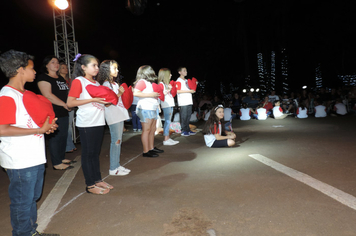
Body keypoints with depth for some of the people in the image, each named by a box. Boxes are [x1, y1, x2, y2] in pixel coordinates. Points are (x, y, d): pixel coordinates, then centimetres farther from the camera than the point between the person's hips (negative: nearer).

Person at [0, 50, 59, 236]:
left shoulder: (24, 93, 13)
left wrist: (46, 126, 3)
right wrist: (39, 129, -21)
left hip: (34, 157, 10)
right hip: (20, 162, -10)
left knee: (32, 197, 22)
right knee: (22, 202, 7)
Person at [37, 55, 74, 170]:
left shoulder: (61, 78, 19)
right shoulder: (43, 77, -7)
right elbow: (48, 95, -17)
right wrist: (64, 104, -15)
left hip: (64, 113, 9)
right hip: (53, 113, -9)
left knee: (63, 136, 14)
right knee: (55, 137, -3)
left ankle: (62, 158, 27)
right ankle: (56, 163, 5)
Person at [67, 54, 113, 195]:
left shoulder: (96, 83, 16)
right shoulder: (78, 81, -6)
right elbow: (70, 103, -14)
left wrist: (106, 101, 3)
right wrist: (93, 99, -19)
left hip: (98, 122, 7)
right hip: (86, 124, -7)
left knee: (96, 153, 15)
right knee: (88, 153, 2)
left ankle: (97, 180, 26)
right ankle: (90, 185, 12)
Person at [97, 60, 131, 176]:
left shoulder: (115, 84, 17)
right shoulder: (106, 85, -11)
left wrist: (123, 93, 11)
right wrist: (119, 93, -21)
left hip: (119, 115, 9)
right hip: (113, 117, -9)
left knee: (118, 141, 12)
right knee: (116, 141, -5)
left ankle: (117, 165, 21)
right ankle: (113, 169, 5)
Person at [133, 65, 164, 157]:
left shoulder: (150, 82, 20)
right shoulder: (142, 82, -8)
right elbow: (135, 93, -20)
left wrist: (158, 94, 14)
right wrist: (150, 95, -19)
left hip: (153, 109, 9)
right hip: (145, 109, -9)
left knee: (153, 130, 14)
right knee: (146, 130, -5)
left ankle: (151, 148, 25)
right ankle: (146, 151, 1)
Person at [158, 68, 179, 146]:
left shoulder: (167, 84, 20)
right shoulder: (161, 84, -6)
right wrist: (168, 89, -19)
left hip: (170, 104, 9)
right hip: (166, 105, -9)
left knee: (168, 122, 9)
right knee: (167, 121, -9)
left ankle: (168, 138, 13)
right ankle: (166, 140, -5)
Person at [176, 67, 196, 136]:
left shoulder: (186, 80, 21)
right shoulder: (179, 81, -5)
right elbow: (178, 91, -17)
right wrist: (189, 91, -16)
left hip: (189, 101, 8)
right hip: (183, 102, -8)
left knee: (188, 116, 10)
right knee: (183, 116, -5)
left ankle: (188, 130, 18)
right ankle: (183, 131, 1)